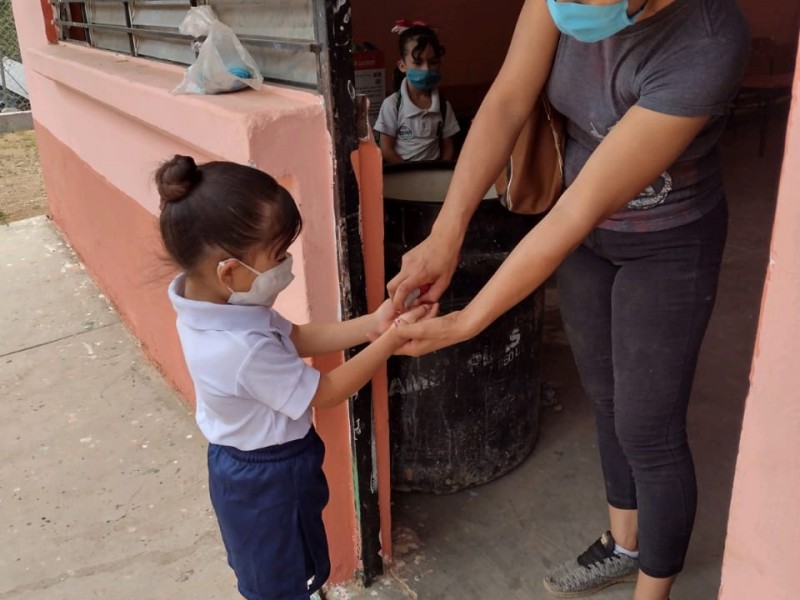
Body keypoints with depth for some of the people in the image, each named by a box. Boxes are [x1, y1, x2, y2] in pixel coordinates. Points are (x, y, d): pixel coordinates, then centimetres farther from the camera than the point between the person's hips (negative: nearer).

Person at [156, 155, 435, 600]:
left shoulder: (209, 299, -13)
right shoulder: (243, 350, -40)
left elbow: (296, 338, -3)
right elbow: (326, 393, -25)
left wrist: (370, 325, -12)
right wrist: (390, 341, -20)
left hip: (249, 464, 8)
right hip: (265, 477, -8)